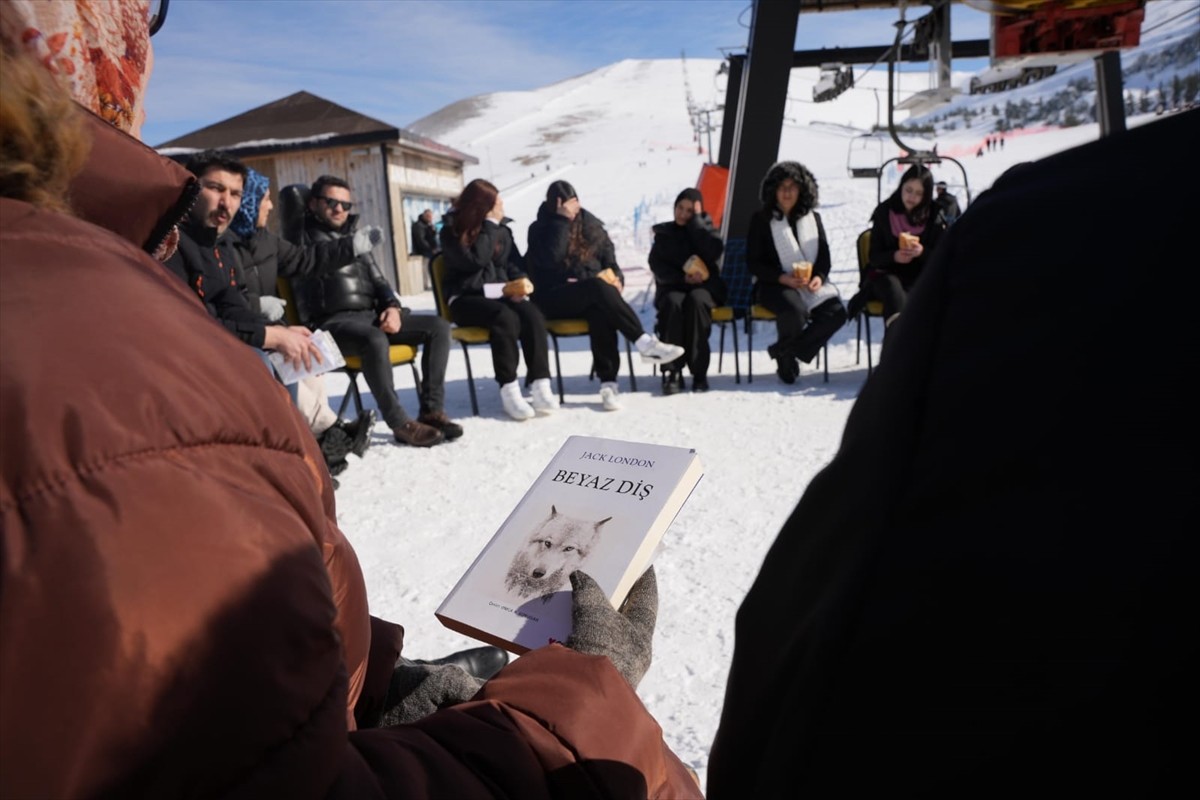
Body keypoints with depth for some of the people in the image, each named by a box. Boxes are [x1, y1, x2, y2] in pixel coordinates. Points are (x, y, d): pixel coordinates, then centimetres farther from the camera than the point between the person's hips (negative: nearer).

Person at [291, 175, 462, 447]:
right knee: (375, 340, -39)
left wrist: (392, 307, 0)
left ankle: (432, 410, -13)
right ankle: (400, 423, -28)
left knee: (438, 326, -9)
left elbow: (377, 279, 20)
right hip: (334, 320, -7)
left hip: (372, 314, 7)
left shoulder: (354, 235, 23)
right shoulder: (304, 236, 7)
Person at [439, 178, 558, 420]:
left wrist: (519, 283, -11)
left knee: (533, 315, -28)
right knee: (505, 317, -35)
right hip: (466, 298, -4)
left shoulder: (502, 227, 12)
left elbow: (514, 262, 11)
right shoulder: (452, 231, -2)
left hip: (501, 291, 4)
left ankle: (540, 386, -32)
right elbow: (476, 260, -17)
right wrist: (490, 224, -13)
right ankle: (509, 391, -31)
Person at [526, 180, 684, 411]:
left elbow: (609, 259, 16)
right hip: (555, 298, -3)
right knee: (598, 287, -34)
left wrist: (616, 278, -6)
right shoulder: (540, 229, 4)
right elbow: (550, 259, -16)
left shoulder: (590, 224, 15)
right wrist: (562, 220, -14)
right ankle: (645, 343, -39)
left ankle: (608, 383, -42)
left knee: (600, 311, -35)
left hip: (590, 295, 3)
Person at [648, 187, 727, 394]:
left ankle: (699, 372, -32)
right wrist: (682, 278, -13)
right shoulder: (664, 233, 14)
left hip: (705, 287, 0)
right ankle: (672, 371, -33)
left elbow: (715, 251, -10)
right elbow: (657, 266, 4)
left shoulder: (704, 228, 12)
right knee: (673, 303, -35)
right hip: (672, 288, 1)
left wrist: (696, 220, -6)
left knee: (696, 300, -36)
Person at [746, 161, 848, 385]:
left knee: (836, 312, -24)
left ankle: (784, 350, -11)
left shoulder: (813, 217, 13)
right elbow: (753, 262, -2)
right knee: (796, 310, -37)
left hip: (811, 282, 4)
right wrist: (783, 278, -17)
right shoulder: (761, 219, 2)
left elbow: (824, 256, 12)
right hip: (773, 284, -4)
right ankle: (786, 357, -5)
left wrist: (819, 277, -12)